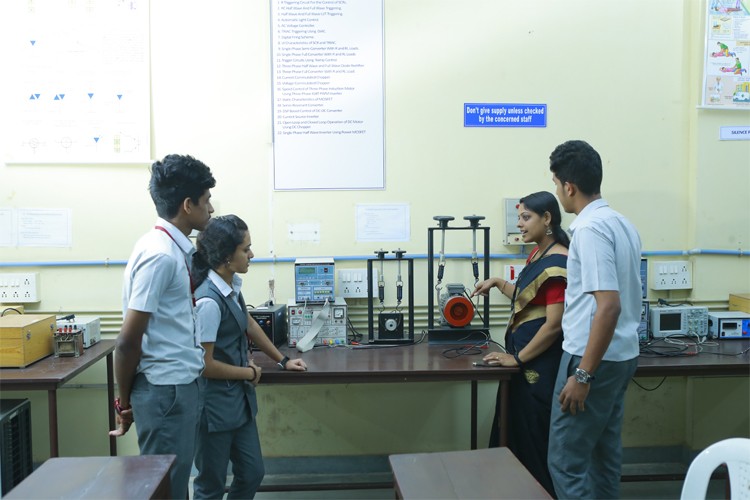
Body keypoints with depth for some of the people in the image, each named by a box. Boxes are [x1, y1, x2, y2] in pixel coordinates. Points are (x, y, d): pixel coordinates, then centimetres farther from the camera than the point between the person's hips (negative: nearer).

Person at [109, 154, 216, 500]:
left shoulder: (174, 248, 8)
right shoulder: (160, 254, -21)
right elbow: (128, 340, -19)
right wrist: (125, 401, -7)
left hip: (180, 383, 9)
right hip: (164, 389, -9)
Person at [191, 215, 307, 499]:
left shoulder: (232, 284, 1)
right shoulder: (209, 301, -26)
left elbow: (248, 324, 17)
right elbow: (205, 364, -23)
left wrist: (282, 360, 20)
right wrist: (250, 373, -9)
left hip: (238, 399, 9)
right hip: (215, 404, -8)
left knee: (252, 473, 17)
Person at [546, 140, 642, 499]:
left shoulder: (590, 228, -19)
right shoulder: (622, 224, 10)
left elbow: (609, 306, -26)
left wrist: (583, 374, -23)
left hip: (594, 359, -10)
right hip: (621, 355, 10)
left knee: (566, 461, -2)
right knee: (605, 454, 16)